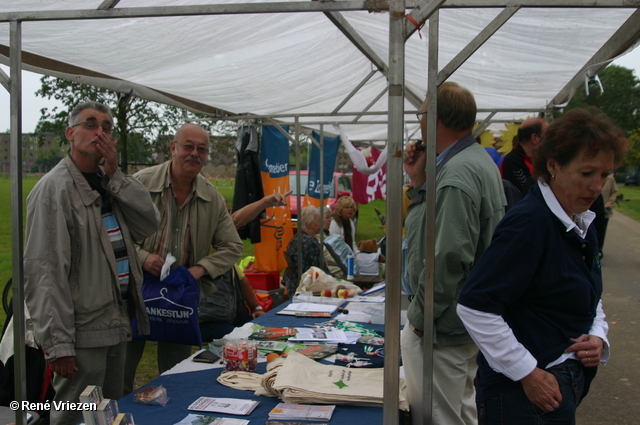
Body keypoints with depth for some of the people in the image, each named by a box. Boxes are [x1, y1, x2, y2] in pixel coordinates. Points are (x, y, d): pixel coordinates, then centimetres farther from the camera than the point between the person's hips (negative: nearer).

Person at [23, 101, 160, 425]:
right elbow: (44, 271, -18)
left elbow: (149, 224, -2)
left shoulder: (110, 183, 11)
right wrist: (57, 343, -21)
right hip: (83, 334, -8)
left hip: (118, 324, 8)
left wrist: (115, 176, -9)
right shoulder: (54, 188, -13)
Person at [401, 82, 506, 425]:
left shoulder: (456, 175, -24)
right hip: (470, 319, 11)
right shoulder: (479, 160, 10)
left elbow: (448, 259, -28)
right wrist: (419, 181, 4)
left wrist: (420, 318, -17)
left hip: (444, 328, -10)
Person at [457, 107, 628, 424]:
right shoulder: (529, 223, -21)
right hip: (521, 391, -8)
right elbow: (474, 306, -26)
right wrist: (529, 374, -20)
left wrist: (598, 337, 0)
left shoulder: (582, 224, 7)